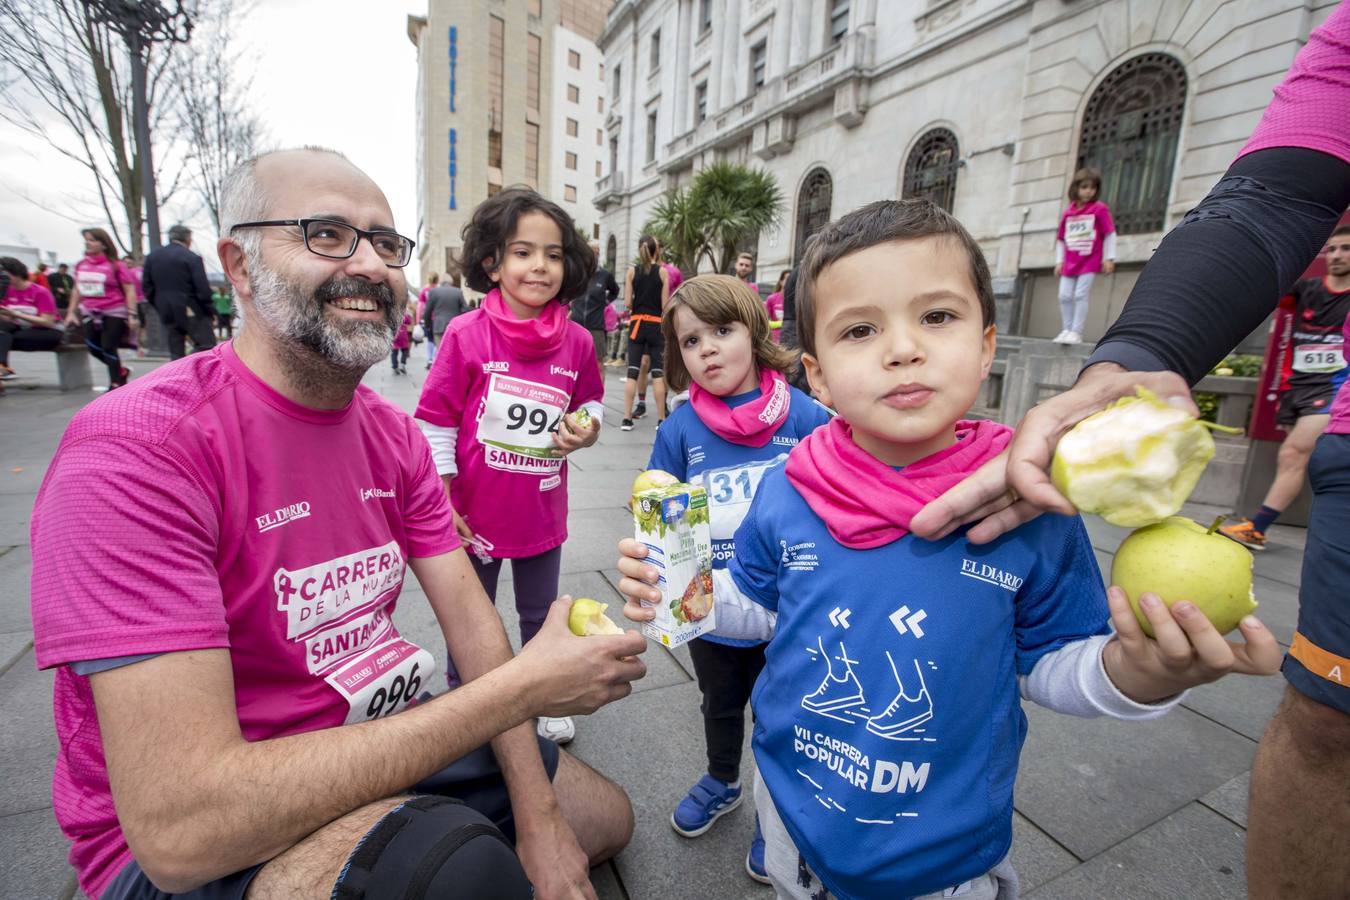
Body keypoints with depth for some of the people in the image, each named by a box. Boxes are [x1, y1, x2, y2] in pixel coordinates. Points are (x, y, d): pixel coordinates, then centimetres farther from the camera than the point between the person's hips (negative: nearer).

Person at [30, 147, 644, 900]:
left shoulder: (395, 434, -1)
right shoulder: (136, 448, -25)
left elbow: (470, 613, -4)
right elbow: (179, 826, -31)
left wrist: (537, 817, -12)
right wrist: (523, 685, -30)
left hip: (377, 744, 6)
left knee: (605, 817, 12)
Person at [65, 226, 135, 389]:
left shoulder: (115, 265, -9)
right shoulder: (81, 265, 8)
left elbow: (129, 290, -10)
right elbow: (77, 290, 17)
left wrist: (131, 314, -17)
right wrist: (71, 312, 14)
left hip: (114, 313, -6)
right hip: (91, 313, 6)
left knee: (108, 348, -5)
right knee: (93, 348, 6)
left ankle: (116, 384, 6)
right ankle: (121, 371, 26)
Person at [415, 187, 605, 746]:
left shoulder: (577, 342, -5)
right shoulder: (466, 335, -13)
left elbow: (591, 404, 11)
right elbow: (435, 422, -8)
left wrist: (584, 429, -12)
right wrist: (441, 504, -8)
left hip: (543, 510, 3)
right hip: (475, 511, -2)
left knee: (542, 617, 21)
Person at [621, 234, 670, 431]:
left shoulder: (632, 271, 2)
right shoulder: (662, 272, -1)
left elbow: (628, 303, -3)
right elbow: (665, 305, -4)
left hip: (637, 323, 1)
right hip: (656, 325, -1)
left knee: (632, 371, 2)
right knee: (658, 372, 3)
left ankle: (627, 419, 0)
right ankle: (661, 419, 6)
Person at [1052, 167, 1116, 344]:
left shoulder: (1100, 209, -2)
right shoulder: (1067, 213, 7)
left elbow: (1110, 234, -2)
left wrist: (1108, 258, -6)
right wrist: (1059, 261, 8)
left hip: (1090, 262, -4)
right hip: (1069, 262, 4)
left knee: (1080, 295, -9)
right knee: (1064, 296, 2)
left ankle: (1076, 332, -6)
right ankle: (1066, 330, 12)